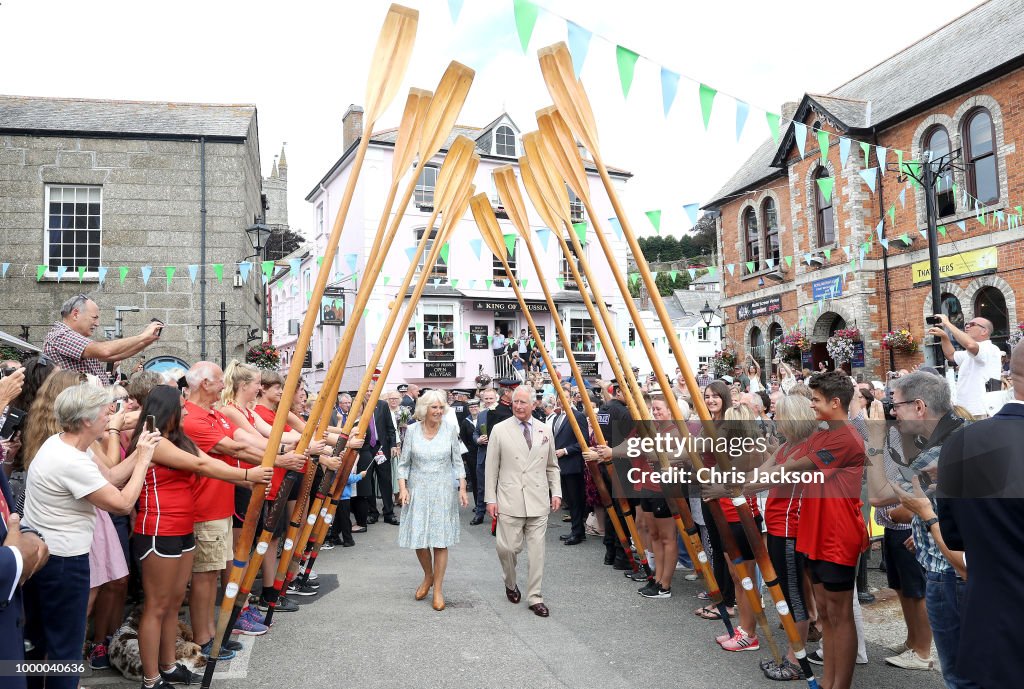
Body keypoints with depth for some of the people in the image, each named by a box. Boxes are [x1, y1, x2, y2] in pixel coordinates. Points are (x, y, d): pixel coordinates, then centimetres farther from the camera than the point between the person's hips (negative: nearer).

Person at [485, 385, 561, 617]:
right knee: (508, 547, -1)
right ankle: (511, 585, 28)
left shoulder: (544, 431, 10)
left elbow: (552, 467, 16)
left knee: (537, 550, 3)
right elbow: (492, 468, 1)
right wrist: (490, 499, -2)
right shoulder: (500, 430, 0)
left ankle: (535, 597, 15)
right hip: (510, 502, -2)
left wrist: (556, 492, 6)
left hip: (538, 502, 3)